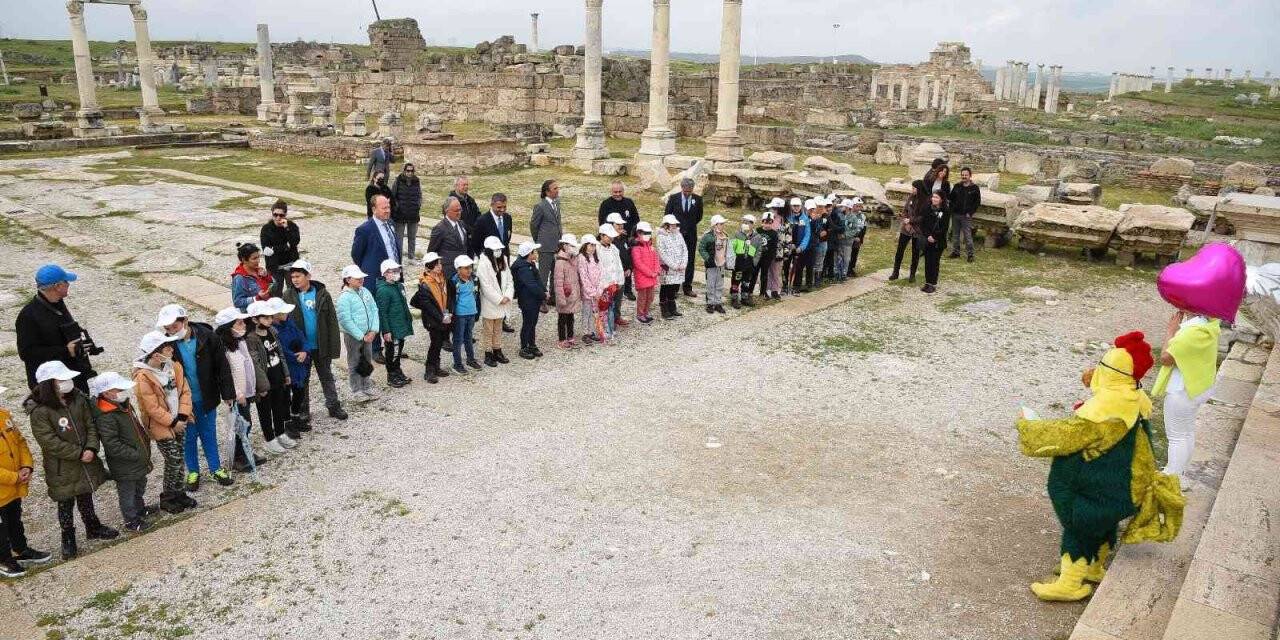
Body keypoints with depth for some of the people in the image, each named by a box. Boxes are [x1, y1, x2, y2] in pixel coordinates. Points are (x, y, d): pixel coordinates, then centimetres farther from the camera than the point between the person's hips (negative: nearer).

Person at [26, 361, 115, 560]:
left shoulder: (78, 399, -5)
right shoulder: (40, 412, -22)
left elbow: (91, 426, -1)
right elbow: (50, 442, -22)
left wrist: (91, 448, -16)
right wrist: (79, 454, -21)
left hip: (86, 463, 5)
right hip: (62, 469, -5)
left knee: (86, 497, 22)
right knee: (65, 504, 11)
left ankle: (93, 528, 40)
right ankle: (68, 538, 28)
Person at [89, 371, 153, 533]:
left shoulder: (124, 405, 0)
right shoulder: (105, 417, -29)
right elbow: (112, 445, -29)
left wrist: (146, 440, 10)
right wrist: (135, 454, -25)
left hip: (139, 462, 9)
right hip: (124, 467, -9)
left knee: (140, 487, 28)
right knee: (127, 492, 12)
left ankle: (140, 508, 49)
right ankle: (131, 519, 29)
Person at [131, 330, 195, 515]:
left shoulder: (174, 366, -2)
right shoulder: (143, 377, -22)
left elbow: (185, 391, 1)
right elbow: (152, 408, -21)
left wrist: (183, 415, -9)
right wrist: (172, 422, -16)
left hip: (178, 422, 6)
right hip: (161, 426, -6)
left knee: (178, 459, 15)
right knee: (173, 461, -1)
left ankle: (178, 493, 31)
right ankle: (167, 499, 16)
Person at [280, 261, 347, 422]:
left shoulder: (322, 294, -7)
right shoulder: (288, 296, -7)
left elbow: (332, 322, -6)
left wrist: (334, 346, -9)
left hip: (321, 346, 0)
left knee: (327, 377, 15)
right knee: (302, 381, 13)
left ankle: (333, 406, 30)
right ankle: (303, 414, 24)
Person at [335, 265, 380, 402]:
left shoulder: (365, 292, 2)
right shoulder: (344, 297, -17)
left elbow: (374, 310, 4)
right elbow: (345, 320, -19)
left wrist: (374, 330, -7)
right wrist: (361, 336, -16)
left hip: (367, 335, 6)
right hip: (352, 336, -6)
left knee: (367, 362, 16)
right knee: (355, 364, 6)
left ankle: (367, 387, 30)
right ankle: (357, 391, 17)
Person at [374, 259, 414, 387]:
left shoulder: (399, 286, 7)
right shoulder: (383, 290, -20)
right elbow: (382, 312, -20)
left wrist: (408, 318, 22)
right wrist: (386, 331, -20)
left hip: (401, 326, 9)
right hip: (392, 328, -9)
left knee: (399, 349, 19)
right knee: (392, 352, 3)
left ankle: (398, 373, 34)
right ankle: (391, 377, 16)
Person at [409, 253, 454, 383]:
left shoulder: (444, 280, 5)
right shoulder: (424, 285, -16)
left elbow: (449, 296, 8)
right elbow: (427, 304, -19)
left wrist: (449, 313, -6)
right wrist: (441, 317, -20)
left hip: (445, 319, 6)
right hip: (432, 320, -6)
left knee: (439, 343, 15)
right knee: (435, 343, -4)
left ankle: (436, 367, 28)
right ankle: (429, 372, 5)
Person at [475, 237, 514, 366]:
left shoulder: (503, 261, 5)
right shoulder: (483, 263, -17)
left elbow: (509, 280, 5)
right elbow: (486, 286, -20)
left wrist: (507, 296, -10)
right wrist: (499, 299, -17)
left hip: (502, 302, 7)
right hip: (489, 303, -6)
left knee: (498, 329, 18)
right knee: (488, 330, 6)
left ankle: (497, 352, 28)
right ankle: (488, 355, 14)